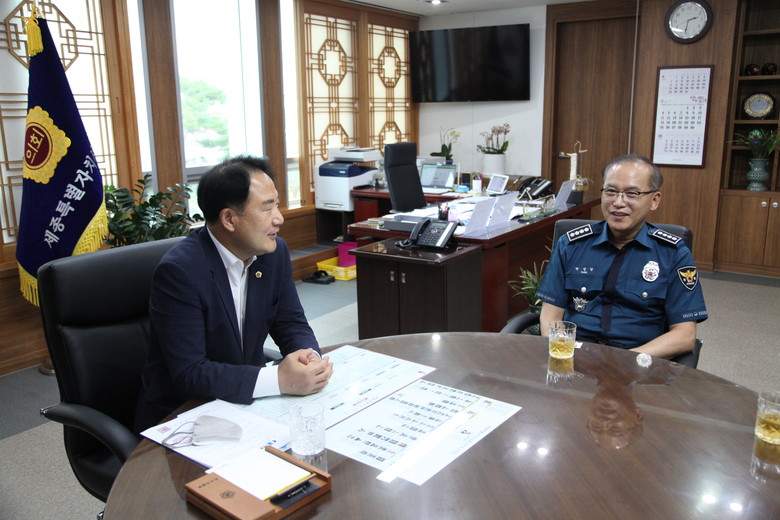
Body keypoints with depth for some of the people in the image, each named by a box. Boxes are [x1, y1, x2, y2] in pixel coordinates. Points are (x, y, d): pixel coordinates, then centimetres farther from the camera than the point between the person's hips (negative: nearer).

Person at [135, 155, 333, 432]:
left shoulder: (275, 253, -3)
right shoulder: (179, 271, -22)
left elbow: (293, 325, 3)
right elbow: (189, 374, -26)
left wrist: (310, 357, -20)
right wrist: (279, 379, -34)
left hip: (245, 401, 6)